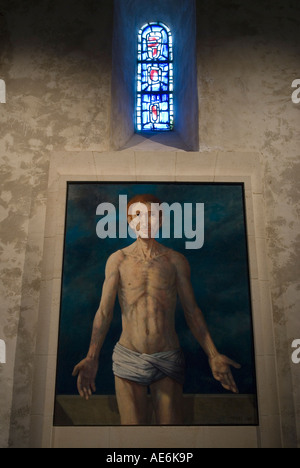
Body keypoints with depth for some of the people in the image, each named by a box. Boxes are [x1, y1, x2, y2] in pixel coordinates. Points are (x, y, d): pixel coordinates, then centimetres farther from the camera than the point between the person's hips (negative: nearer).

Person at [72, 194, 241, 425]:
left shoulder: (176, 260, 1)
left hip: (168, 361, 1)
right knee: (132, 421, 8)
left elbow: (192, 311, 4)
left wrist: (214, 356, -3)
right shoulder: (118, 259, 0)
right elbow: (104, 311, -4)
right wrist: (92, 358, -14)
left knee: (171, 421, 7)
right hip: (128, 359, 0)